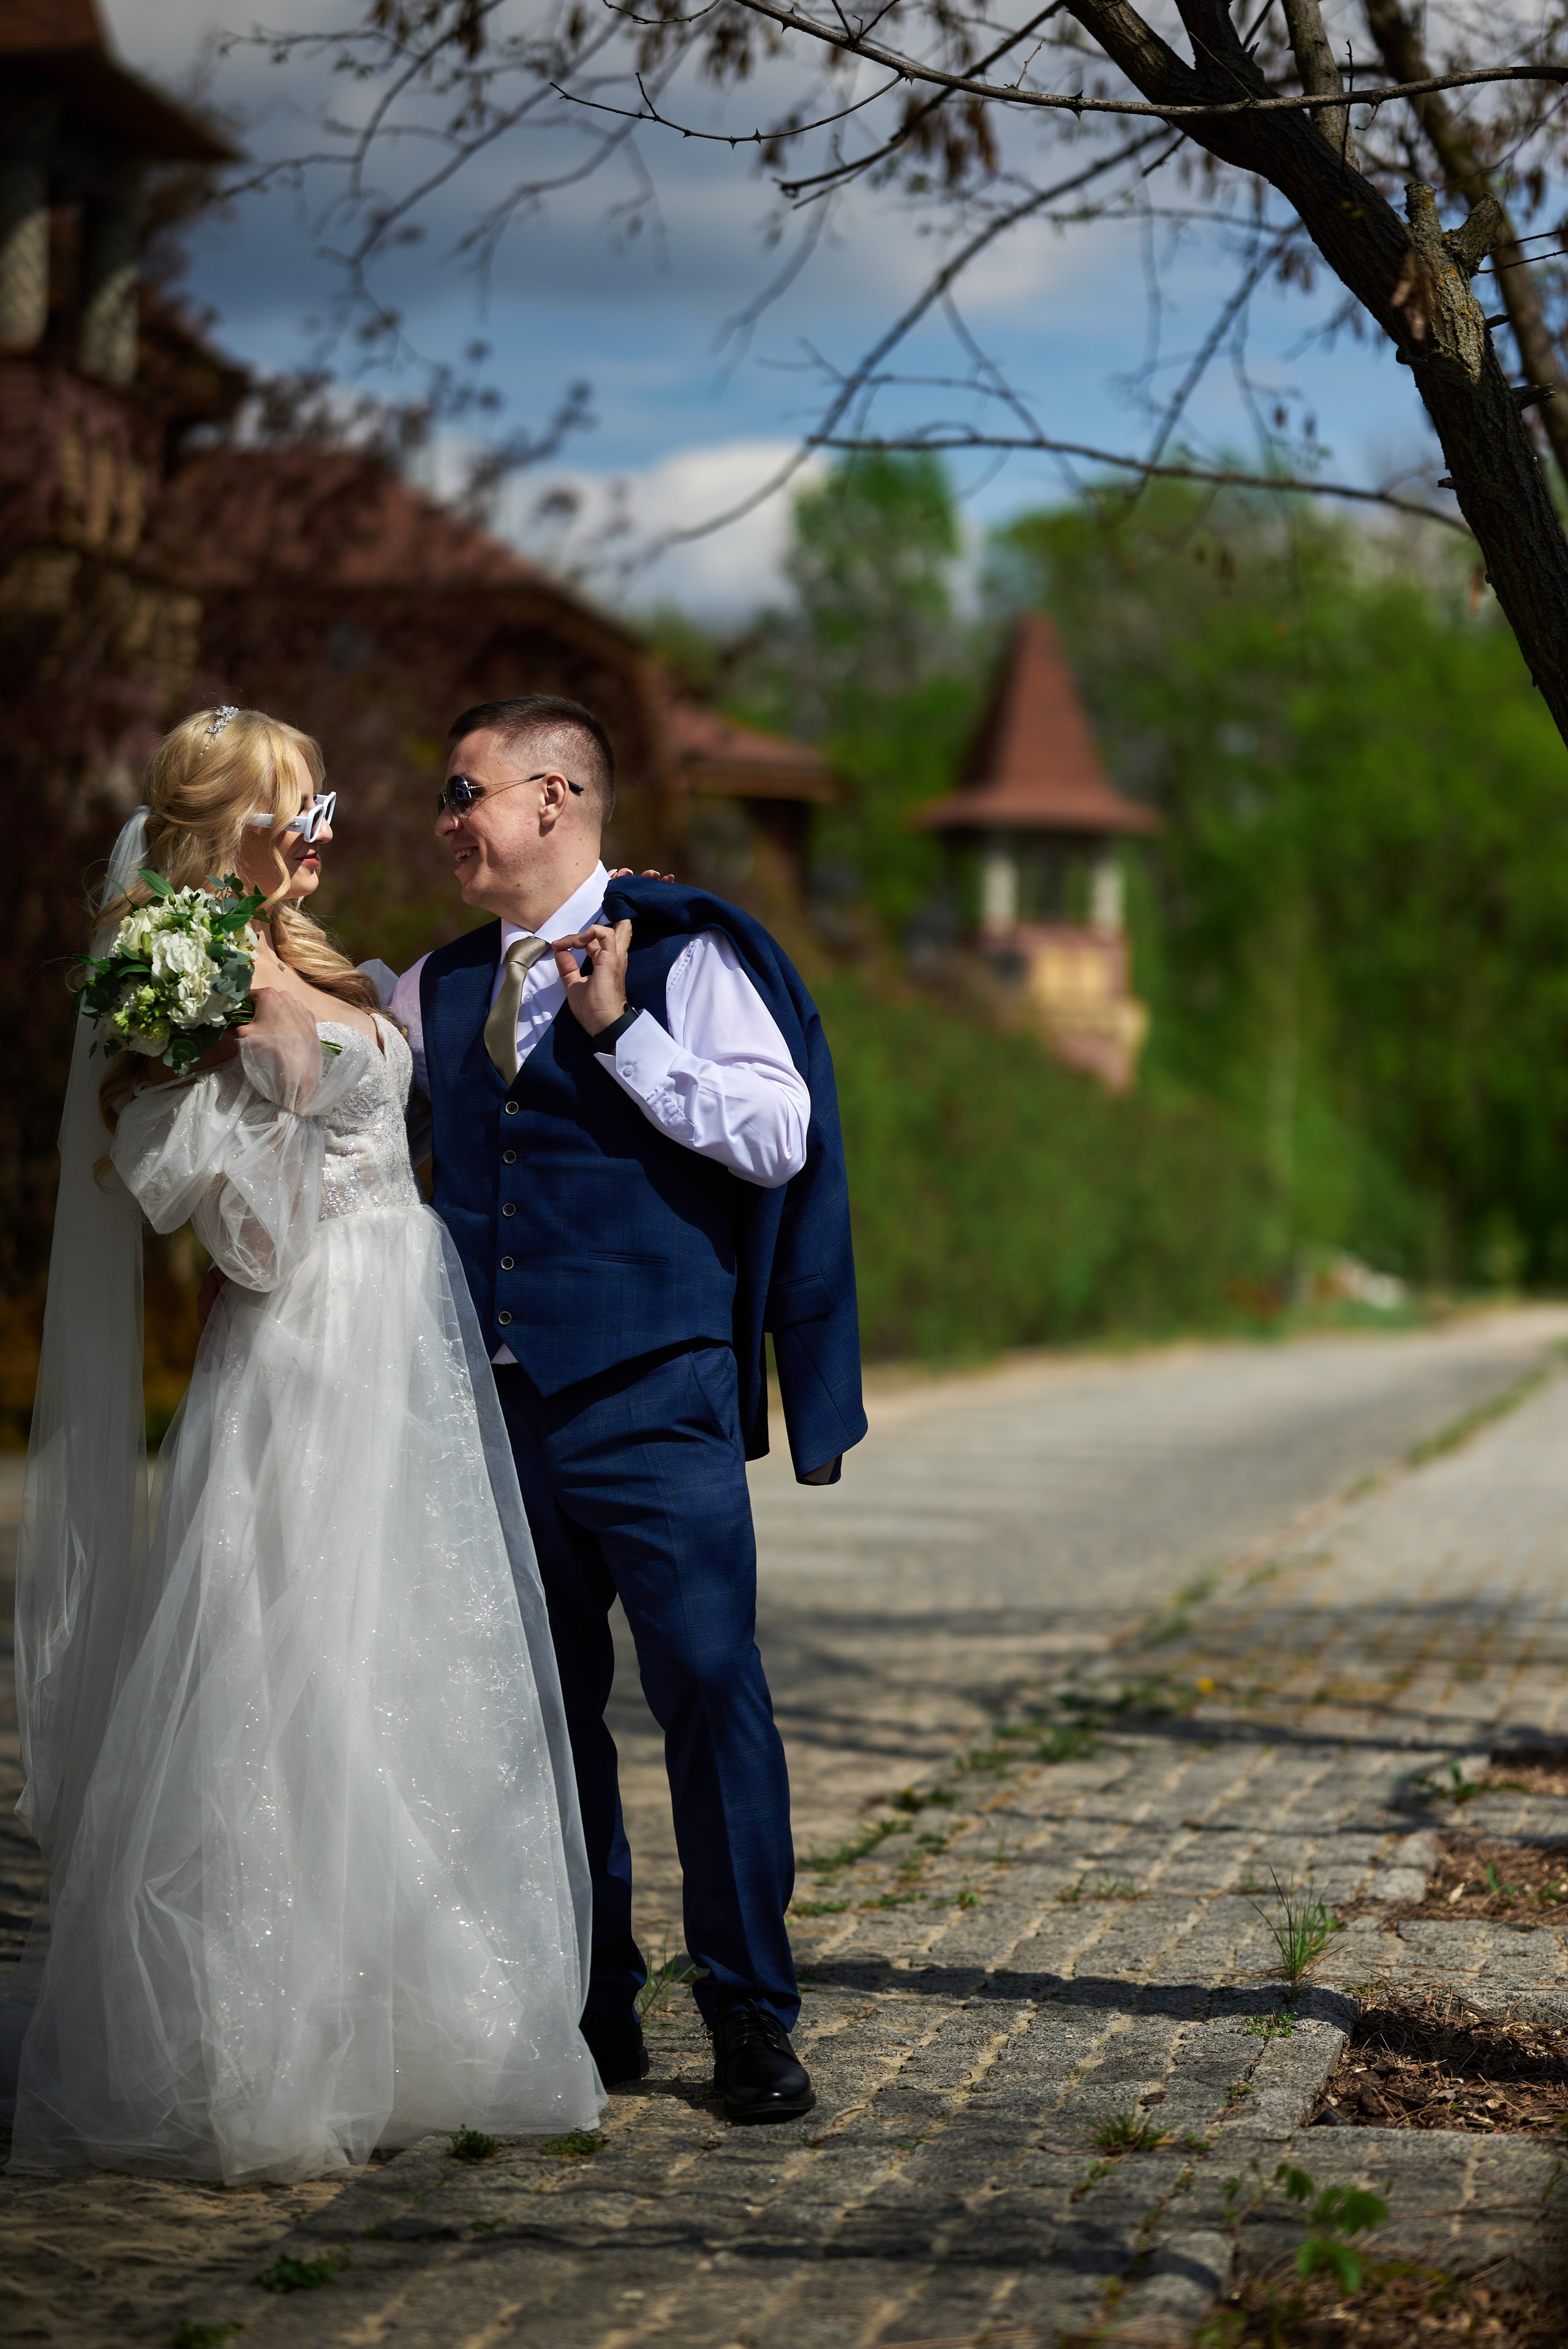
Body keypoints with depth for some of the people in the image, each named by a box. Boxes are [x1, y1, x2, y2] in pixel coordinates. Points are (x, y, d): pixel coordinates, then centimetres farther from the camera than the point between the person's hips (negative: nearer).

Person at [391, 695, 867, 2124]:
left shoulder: (683, 957, -3)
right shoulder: (445, 986, 14)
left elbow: (778, 1136, -12)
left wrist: (623, 1032, -15)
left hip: (651, 1400, -6)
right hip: (498, 1402, 6)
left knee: (709, 1683, -9)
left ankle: (752, 2018, 0)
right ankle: (592, 2012, 20)